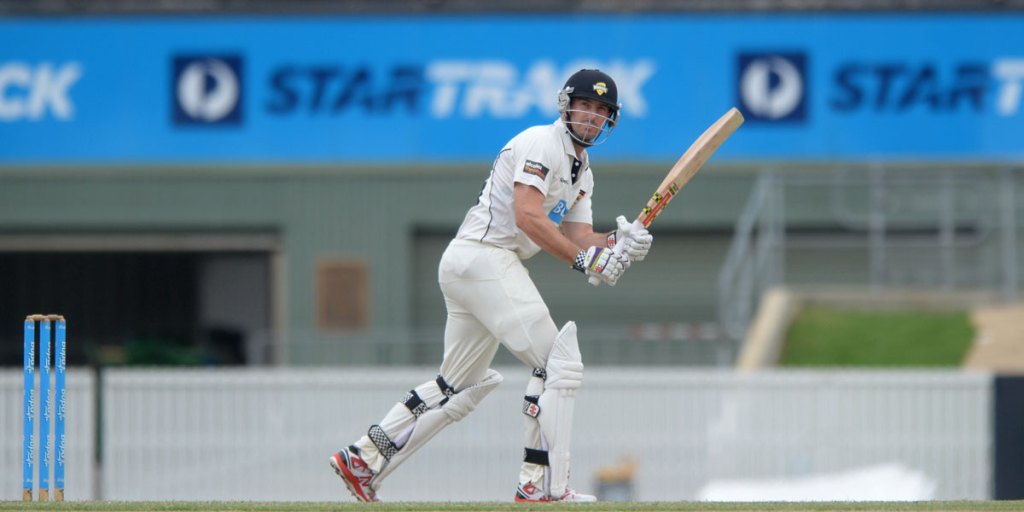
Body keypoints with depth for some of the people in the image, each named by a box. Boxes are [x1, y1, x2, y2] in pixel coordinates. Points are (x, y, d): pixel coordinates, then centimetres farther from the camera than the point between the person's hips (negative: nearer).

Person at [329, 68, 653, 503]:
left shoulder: (581, 172, 22)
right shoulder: (542, 143, -9)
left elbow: (578, 238, 12)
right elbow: (528, 216, -21)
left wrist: (617, 242, -8)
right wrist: (585, 260, -24)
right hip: (484, 258, -10)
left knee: (462, 385, 16)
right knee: (559, 364, -13)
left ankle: (363, 459, 17)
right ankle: (543, 487, -15)